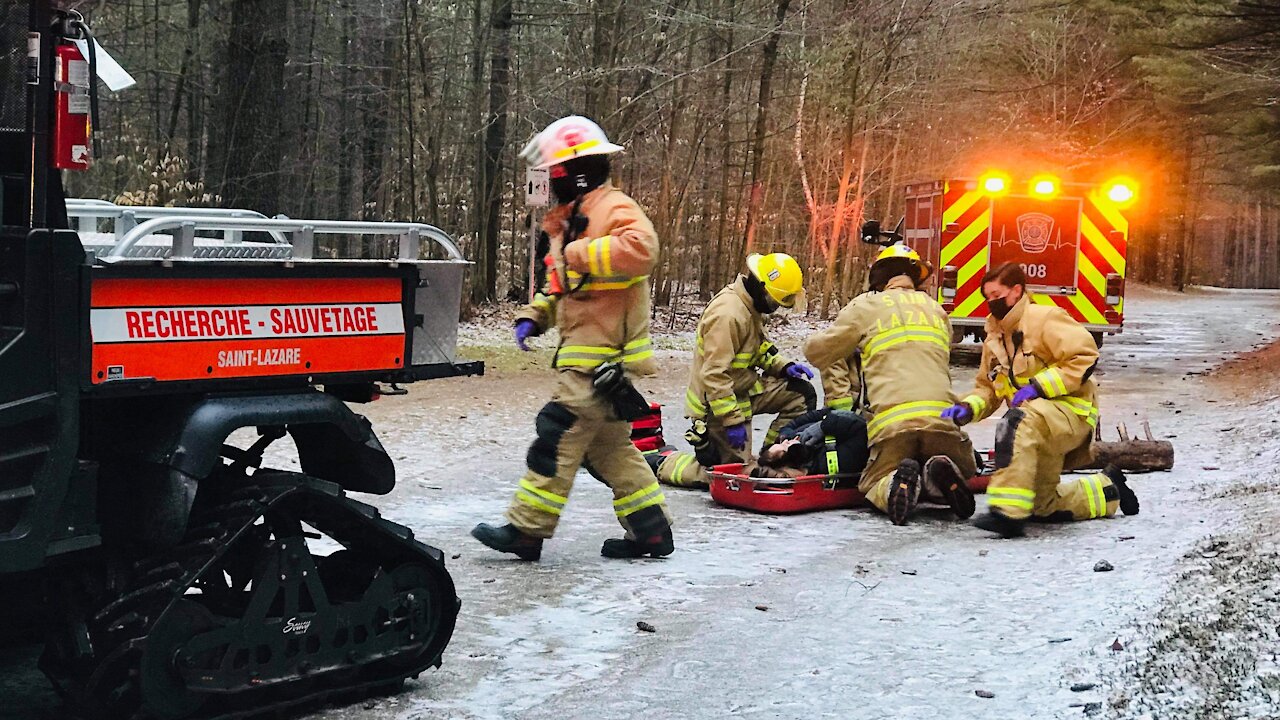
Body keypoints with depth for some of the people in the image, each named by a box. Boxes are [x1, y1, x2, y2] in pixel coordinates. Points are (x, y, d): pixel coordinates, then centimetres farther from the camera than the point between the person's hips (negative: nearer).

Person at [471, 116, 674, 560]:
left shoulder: (614, 209, -11)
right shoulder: (570, 221, 21)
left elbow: (640, 249, -33)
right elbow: (560, 283, 27)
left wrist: (580, 253, -23)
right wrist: (532, 317, 10)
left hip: (602, 355, -10)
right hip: (585, 352, 10)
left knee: (559, 435, -9)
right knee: (608, 445, 12)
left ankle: (526, 530, -5)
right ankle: (651, 529, 17)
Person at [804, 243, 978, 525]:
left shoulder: (866, 306, 11)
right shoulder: (937, 310, 23)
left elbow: (817, 351, 14)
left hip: (890, 421, -2)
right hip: (940, 416, 2)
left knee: (873, 484, 19)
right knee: (964, 472, 26)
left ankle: (895, 486, -19)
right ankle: (940, 478, -12)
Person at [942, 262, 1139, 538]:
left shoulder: (1044, 319, -11)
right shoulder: (995, 338, 14)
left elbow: (1085, 357, -19)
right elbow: (987, 388, 15)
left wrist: (1038, 386, -22)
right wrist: (967, 408, -7)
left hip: (1071, 410, -9)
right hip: (1042, 424, 9)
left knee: (1017, 423, -40)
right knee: (1043, 507, 15)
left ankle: (1008, 511, -44)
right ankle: (1107, 489, 39)